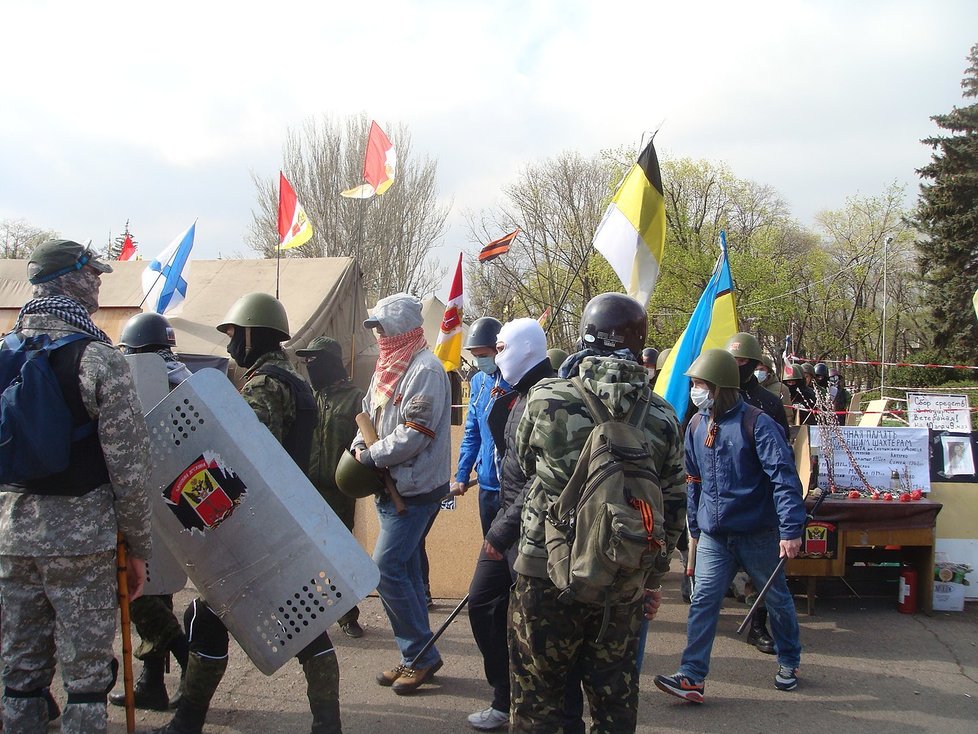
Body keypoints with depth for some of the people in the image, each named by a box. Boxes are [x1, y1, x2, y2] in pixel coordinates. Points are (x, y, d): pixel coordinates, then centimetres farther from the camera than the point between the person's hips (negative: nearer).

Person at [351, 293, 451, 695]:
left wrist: (372, 456, -15)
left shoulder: (425, 369, -16)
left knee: (386, 569, -10)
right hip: (391, 485, 9)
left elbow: (415, 433, -23)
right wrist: (360, 446, 0)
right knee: (405, 568, 13)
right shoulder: (388, 367, 13)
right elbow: (369, 413, 19)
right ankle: (417, 657, 22)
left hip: (415, 488, -9)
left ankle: (421, 654, 3)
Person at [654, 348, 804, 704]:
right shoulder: (697, 426, 4)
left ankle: (789, 661, 35)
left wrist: (791, 530, -24)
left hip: (758, 534, -4)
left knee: (777, 599, 14)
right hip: (714, 536, 4)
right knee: (703, 601, -5)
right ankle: (691, 677, -4)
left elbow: (784, 477, -19)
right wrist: (695, 526, 19)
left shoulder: (757, 423, -14)